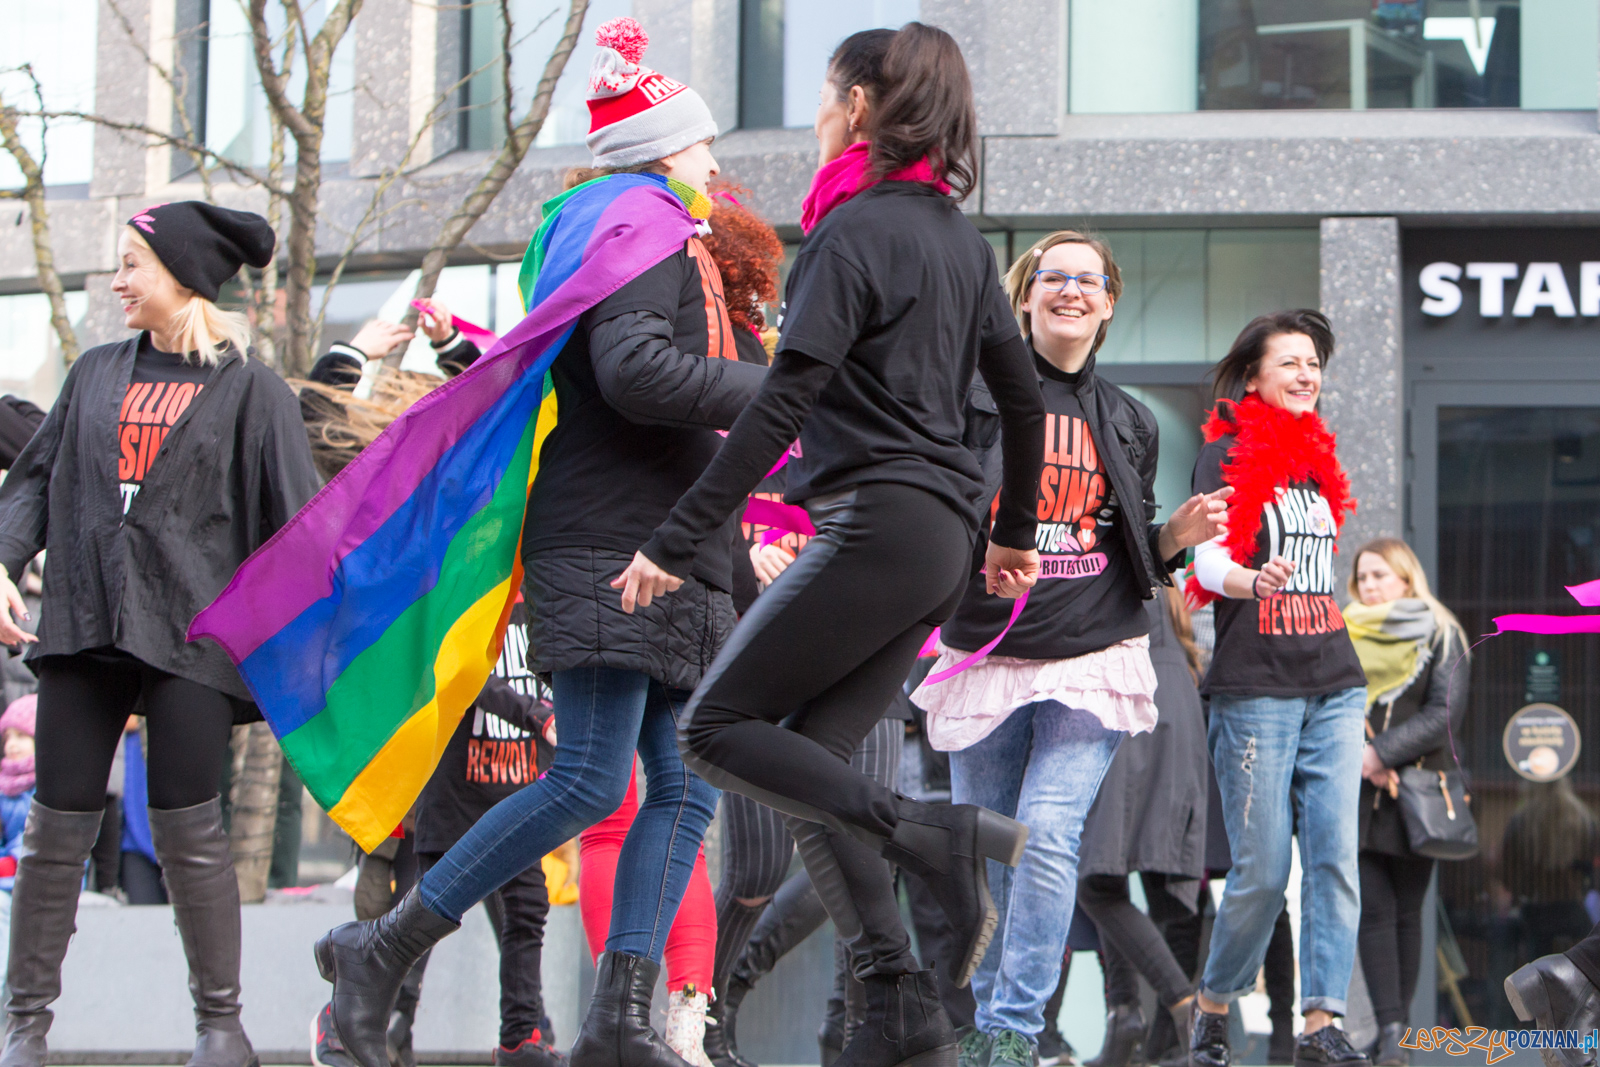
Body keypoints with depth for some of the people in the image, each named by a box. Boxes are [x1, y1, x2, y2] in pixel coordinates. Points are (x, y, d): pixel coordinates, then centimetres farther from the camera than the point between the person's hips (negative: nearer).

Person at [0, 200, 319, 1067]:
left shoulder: (247, 389, 4)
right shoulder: (97, 374, 16)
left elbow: (296, 523, 0)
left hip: (189, 632, -4)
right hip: (82, 627, 4)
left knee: (187, 831, -6)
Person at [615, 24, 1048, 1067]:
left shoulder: (857, 230, -10)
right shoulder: (960, 235, 16)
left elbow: (784, 400, -17)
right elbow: (1024, 399, 22)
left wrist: (681, 540, -17)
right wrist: (1015, 533, 35)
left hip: (877, 521, -9)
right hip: (944, 540, 9)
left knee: (717, 728, -3)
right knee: (811, 755, 8)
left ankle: (939, 835, -16)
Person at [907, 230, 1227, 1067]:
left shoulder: (1128, 423, 14)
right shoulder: (972, 394, 4)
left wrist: (1182, 533, 0)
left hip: (1092, 662, 0)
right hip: (984, 656, 0)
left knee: (1049, 837, -15)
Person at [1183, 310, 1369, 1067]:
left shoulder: (1317, 457, 17)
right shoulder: (1225, 455, -2)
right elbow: (1207, 562, -15)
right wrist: (1251, 581, -36)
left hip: (1334, 686, 6)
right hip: (1255, 689, -6)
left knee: (1335, 857, -6)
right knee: (1263, 870, -5)